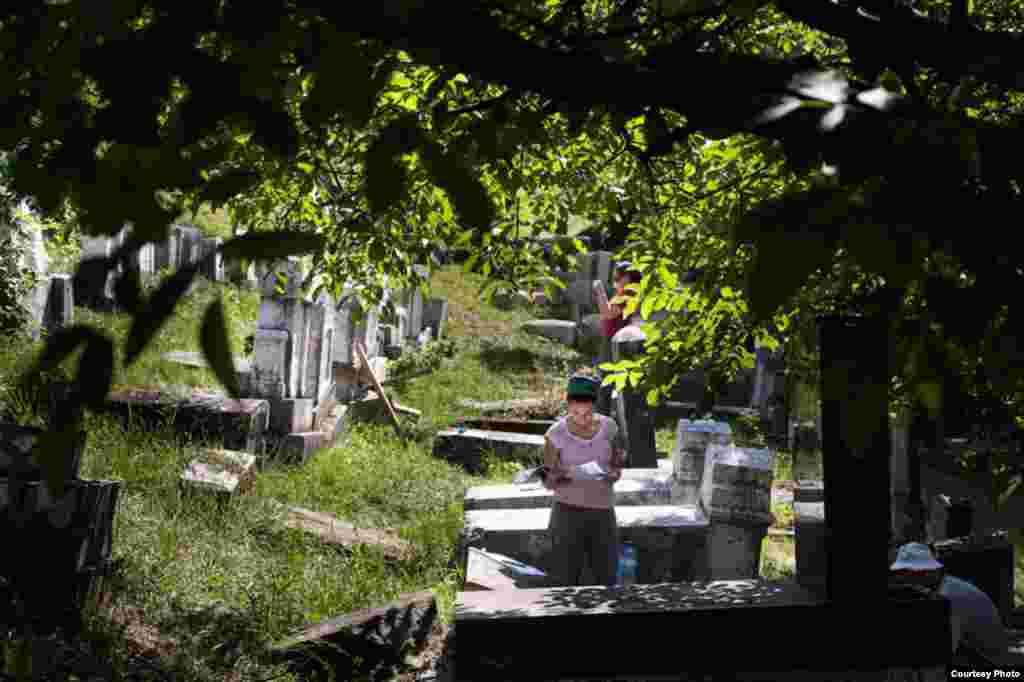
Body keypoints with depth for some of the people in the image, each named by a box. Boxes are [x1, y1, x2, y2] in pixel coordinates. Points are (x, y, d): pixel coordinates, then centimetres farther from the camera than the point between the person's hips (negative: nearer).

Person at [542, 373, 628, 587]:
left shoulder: (608, 427, -2)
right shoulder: (556, 434, -9)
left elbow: (617, 472, 6)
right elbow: (548, 482, -5)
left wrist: (611, 472, -17)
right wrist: (565, 474, -25)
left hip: (602, 513, 3)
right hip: (568, 513, -2)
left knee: (607, 580, 3)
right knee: (567, 582, -4)